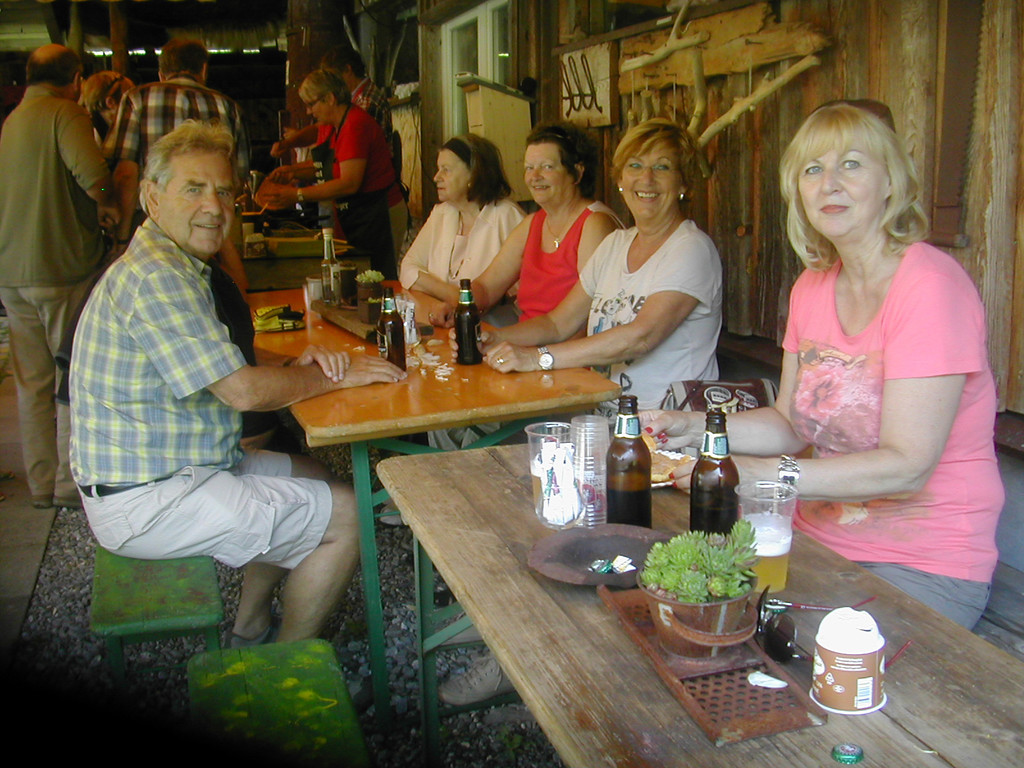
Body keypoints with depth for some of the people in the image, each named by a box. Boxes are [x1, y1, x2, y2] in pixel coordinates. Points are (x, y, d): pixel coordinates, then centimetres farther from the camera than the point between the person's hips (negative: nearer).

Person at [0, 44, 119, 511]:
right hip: (62, 267, -7)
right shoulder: (65, 113, -9)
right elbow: (92, 173, -26)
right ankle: (72, 484, 9)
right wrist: (106, 205, -7)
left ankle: (41, 485, 20)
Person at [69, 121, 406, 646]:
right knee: (346, 514, -7)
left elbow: (220, 368, 16)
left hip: (160, 472, 11)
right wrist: (337, 378, -11)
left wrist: (298, 365, -2)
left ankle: (250, 631, 30)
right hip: (146, 502, -11)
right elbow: (242, 391, -26)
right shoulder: (156, 277, -23)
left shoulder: (179, 266, 11)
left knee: (311, 477, 24)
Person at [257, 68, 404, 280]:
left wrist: (298, 195, -23)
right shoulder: (329, 126, 12)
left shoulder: (355, 125, -19)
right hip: (352, 217, 10)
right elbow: (324, 166, 23)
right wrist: (293, 171, 4)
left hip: (376, 216, -9)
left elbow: (349, 183, -25)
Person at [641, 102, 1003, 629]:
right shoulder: (812, 287, 8)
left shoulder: (930, 284, -16)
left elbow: (906, 465, -22)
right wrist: (695, 428, -6)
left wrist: (761, 474, -28)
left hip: (924, 566, -6)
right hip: (816, 537, 6)